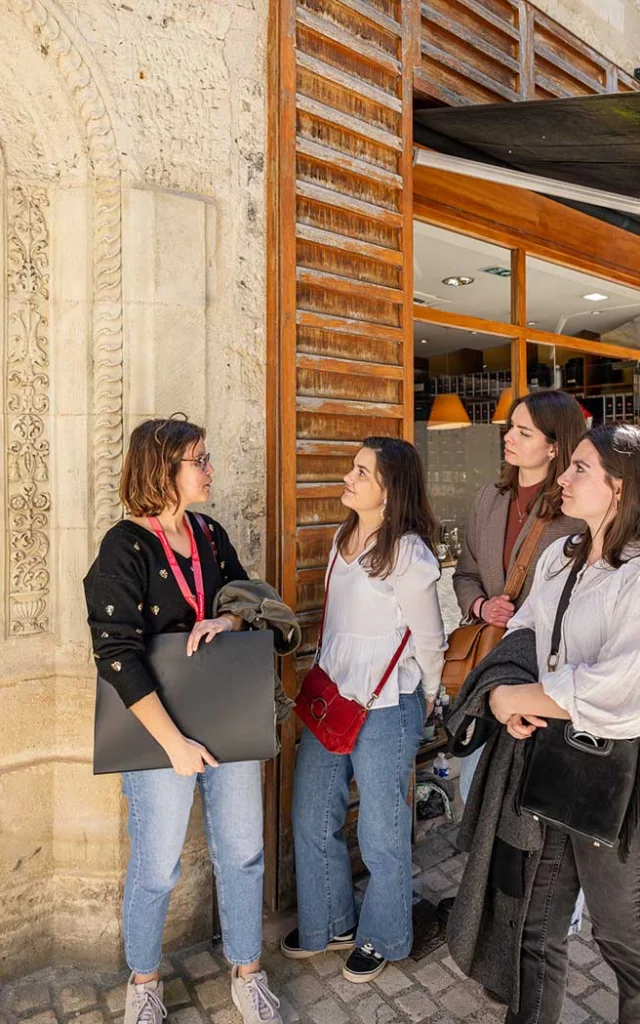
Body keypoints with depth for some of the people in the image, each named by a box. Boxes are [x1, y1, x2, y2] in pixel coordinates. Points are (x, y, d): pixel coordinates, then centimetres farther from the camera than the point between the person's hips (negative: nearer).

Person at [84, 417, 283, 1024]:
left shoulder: (210, 535, 4)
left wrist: (227, 619, -14)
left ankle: (247, 974, 38)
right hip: (160, 729, -5)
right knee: (157, 867, 12)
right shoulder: (124, 547, -14)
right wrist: (174, 742, -20)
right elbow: (117, 655, -19)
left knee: (242, 853, 15)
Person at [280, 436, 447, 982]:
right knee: (311, 819, 19)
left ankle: (381, 939, 41)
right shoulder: (344, 538, 4)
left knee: (381, 833, 14)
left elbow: (429, 641, -8)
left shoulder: (407, 554, -20)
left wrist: (425, 698, 6)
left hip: (385, 711, -7)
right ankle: (327, 925, 44)